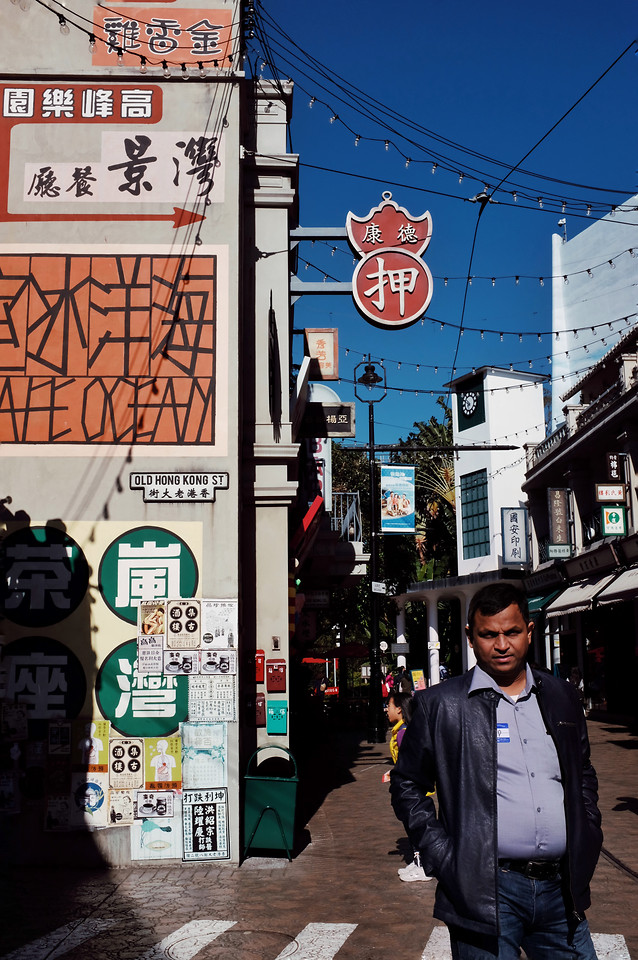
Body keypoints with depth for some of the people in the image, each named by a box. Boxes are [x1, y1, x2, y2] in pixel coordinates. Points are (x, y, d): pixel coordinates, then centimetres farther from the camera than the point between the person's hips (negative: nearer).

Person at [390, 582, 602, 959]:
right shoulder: (439, 705, -2)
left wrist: (588, 839, 11)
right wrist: (441, 856, -6)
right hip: (486, 890, -4)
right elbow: (408, 785, 3)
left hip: (562, 889, 4)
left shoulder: (562, 697, 11)